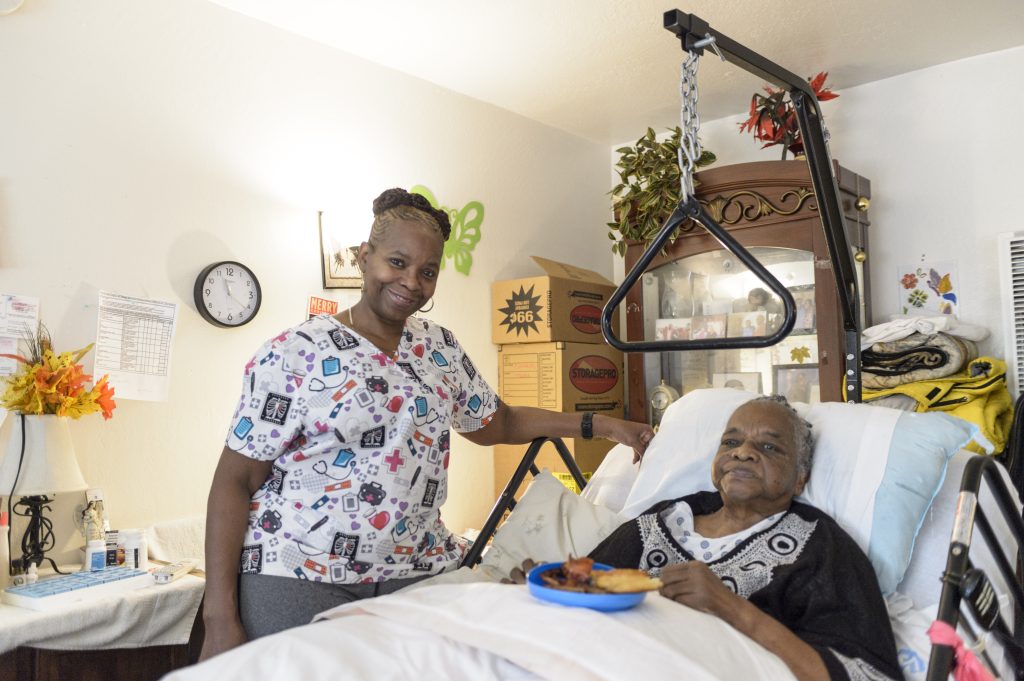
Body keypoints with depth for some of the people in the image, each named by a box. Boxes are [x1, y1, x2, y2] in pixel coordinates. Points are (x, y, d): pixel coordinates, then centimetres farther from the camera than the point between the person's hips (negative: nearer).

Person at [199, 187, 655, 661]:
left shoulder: (441, 347, 7)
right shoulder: (295, 353, -9)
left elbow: (497, 422, 19)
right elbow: (235, 482, -8)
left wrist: (600, 425, 10)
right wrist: (220, 617, -14)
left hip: (418, 570, 5)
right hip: (298, 578, -4)